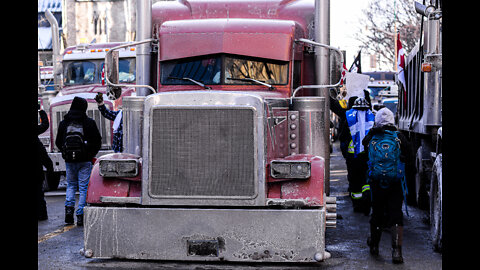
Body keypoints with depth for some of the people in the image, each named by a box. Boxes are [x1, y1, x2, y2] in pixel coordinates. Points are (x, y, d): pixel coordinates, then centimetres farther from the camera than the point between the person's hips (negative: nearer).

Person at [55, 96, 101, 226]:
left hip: (69, 160, 3)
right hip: (85, 161, -3)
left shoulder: (63, 123, 3)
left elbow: (58, 142, 9)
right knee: (83, 187, 2)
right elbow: (97, 141, -2)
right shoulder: (89, 122, -6)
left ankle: (69, 208, 0)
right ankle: (80, 215, -1)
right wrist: (91, 155, 13)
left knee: (71, 185, 19)